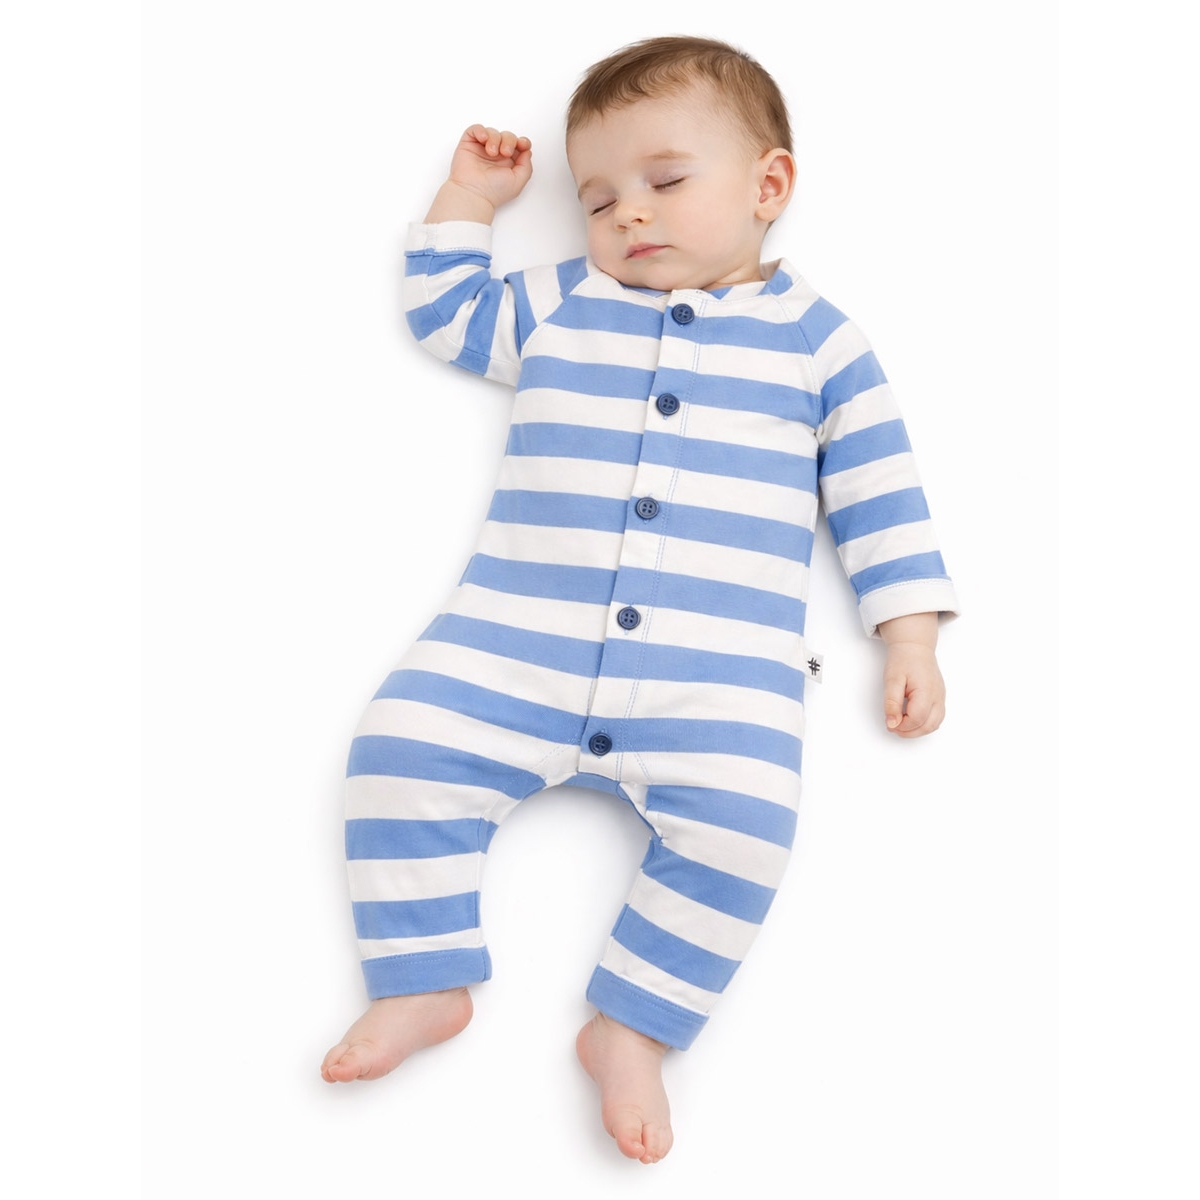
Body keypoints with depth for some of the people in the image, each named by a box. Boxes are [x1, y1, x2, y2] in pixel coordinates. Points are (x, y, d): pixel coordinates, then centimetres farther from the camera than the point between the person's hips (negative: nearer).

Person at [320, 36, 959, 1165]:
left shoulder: (813, 336, 13)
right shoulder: (558, 305, 19)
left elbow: (877, 484, 12)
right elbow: (447, 315, 31)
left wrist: (910, 635, 5)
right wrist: (466, 199, 24)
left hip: (721, 668, -2)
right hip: (516, 639, 3)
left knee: (739, 819, -26)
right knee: (398, 749, -14)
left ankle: (631, 1028, -6)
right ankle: (425, 985, 3)